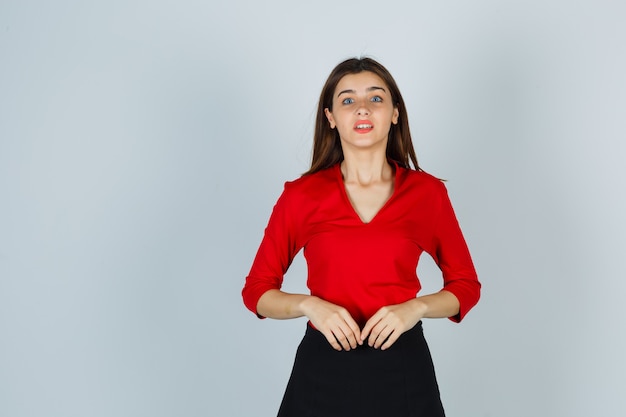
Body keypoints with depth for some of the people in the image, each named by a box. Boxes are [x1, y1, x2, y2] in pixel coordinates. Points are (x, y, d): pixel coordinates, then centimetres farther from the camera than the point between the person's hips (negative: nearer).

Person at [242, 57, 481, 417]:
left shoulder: (428, 192, -3)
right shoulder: (301, 195, -4)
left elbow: (466, 285, 6)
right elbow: (257, 291, 2)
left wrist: (415, 308, -12)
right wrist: (310, 305, -15)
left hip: (403, 369, 1)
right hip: (323, 371, 0)